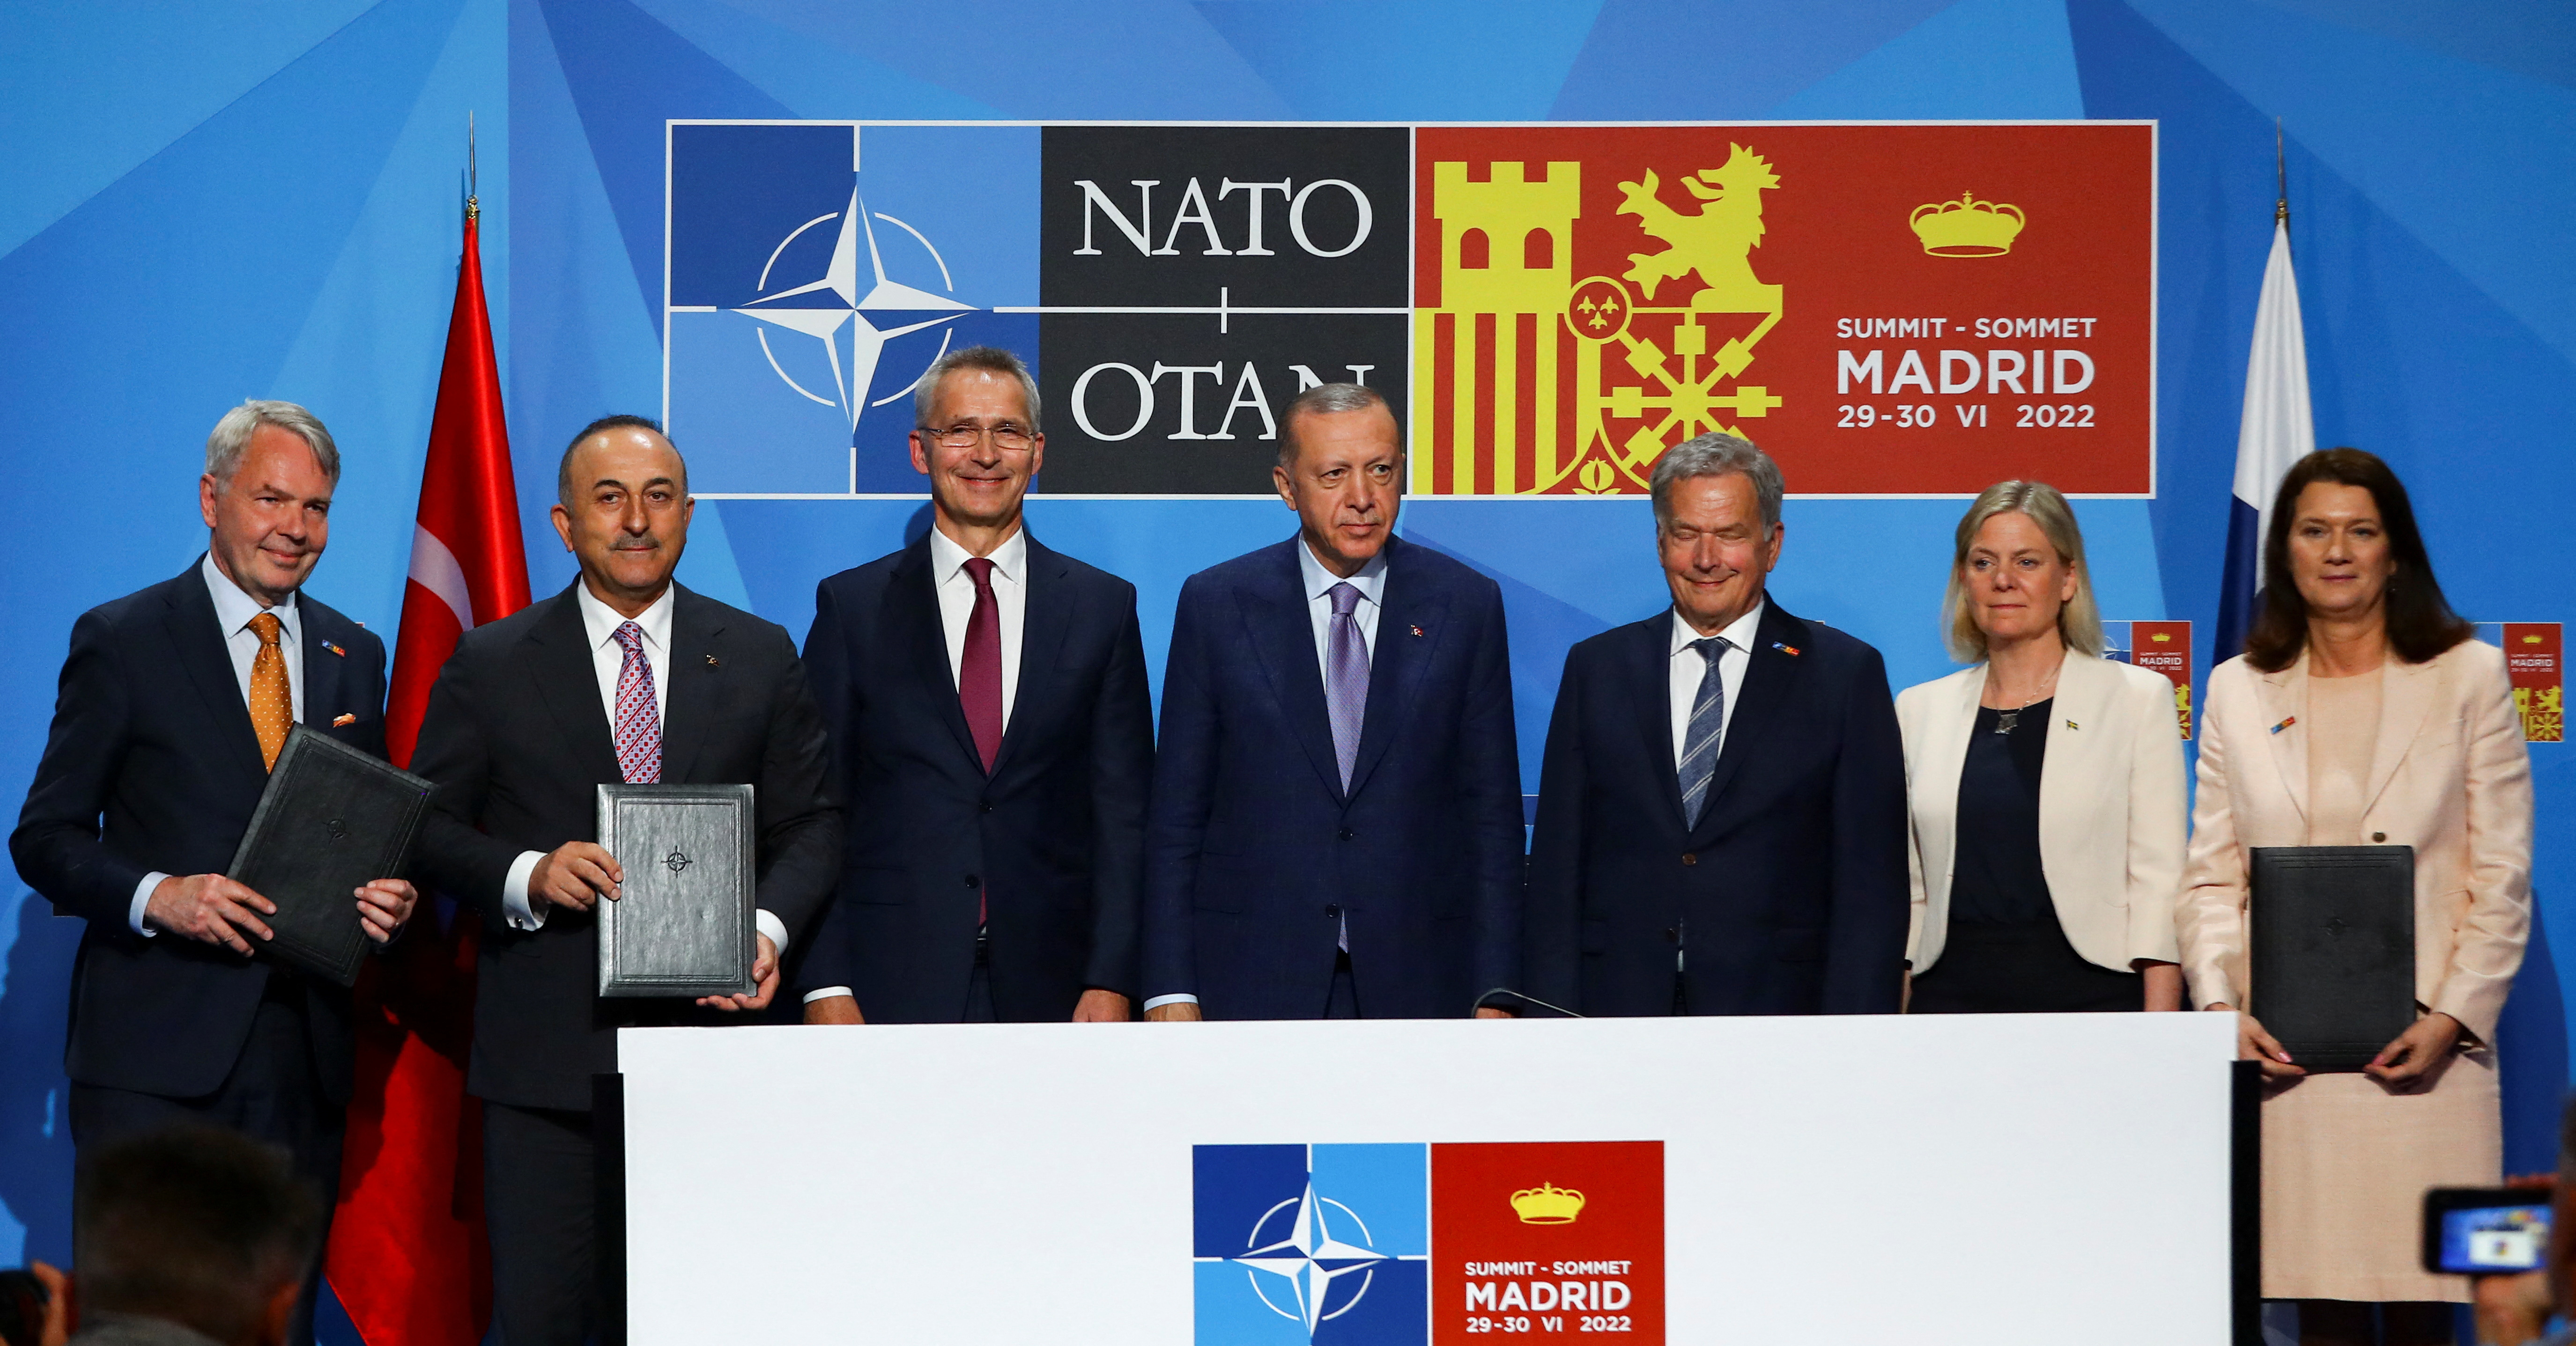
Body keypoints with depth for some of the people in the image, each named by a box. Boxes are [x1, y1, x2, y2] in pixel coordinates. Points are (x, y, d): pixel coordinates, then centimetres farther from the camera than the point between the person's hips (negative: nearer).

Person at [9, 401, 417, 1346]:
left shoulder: (354, 657, 15)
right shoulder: (122, 640, 1)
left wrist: (389, 895, -3)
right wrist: (157, 897, -18)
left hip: (303, 1051, 4)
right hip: (155, 1055, -4)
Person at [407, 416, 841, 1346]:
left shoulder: (760, 659, 10)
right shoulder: (490, 666, 6)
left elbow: (811, 823, 10)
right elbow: (427, 825, 6)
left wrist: (769, 928, -9)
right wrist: (526, 876, -13)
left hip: (709, 1035, 1)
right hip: (546, 1056, -1)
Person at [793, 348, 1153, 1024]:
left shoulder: (1104, 606, 8)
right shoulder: (851, 607, 6)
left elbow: (1123, 812, 4)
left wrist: (1111, 983, -5)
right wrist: (825, 985, -6)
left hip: (1049, 986, 1)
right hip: (894, 987, -1)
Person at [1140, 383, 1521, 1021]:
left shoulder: (1467, 604, 5)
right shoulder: (1216, 604, 4)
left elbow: (1493, 812, 6)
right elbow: (1176, 816, 4)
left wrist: (1495, 991, 0)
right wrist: (1171, 990, -3)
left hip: (1417, 987, 1)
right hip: (1252, 986, -1)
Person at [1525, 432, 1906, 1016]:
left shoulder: (1845, 675, 3)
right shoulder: (1596, 669, 11)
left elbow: (1871, 885, -1)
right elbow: (1557, 863, 8)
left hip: (1775, 1011, -2)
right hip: (1618, 1003, 2)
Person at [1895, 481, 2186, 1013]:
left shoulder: (2138, 699, 3)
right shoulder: (1919, 710, 12)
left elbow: (2159, 882, -3)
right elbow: (1903, 892, 14)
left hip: (2092, 995, -2)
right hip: (1950, 999, 2)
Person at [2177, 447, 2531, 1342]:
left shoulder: (2469, 678, 8)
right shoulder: (2239, 690, 13)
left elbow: (2502, 877, 4)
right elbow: (2209, 876, 10)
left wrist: (2453, 1018, -9)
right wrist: (2222, 1008, -6)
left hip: (2422, 1050, -1)